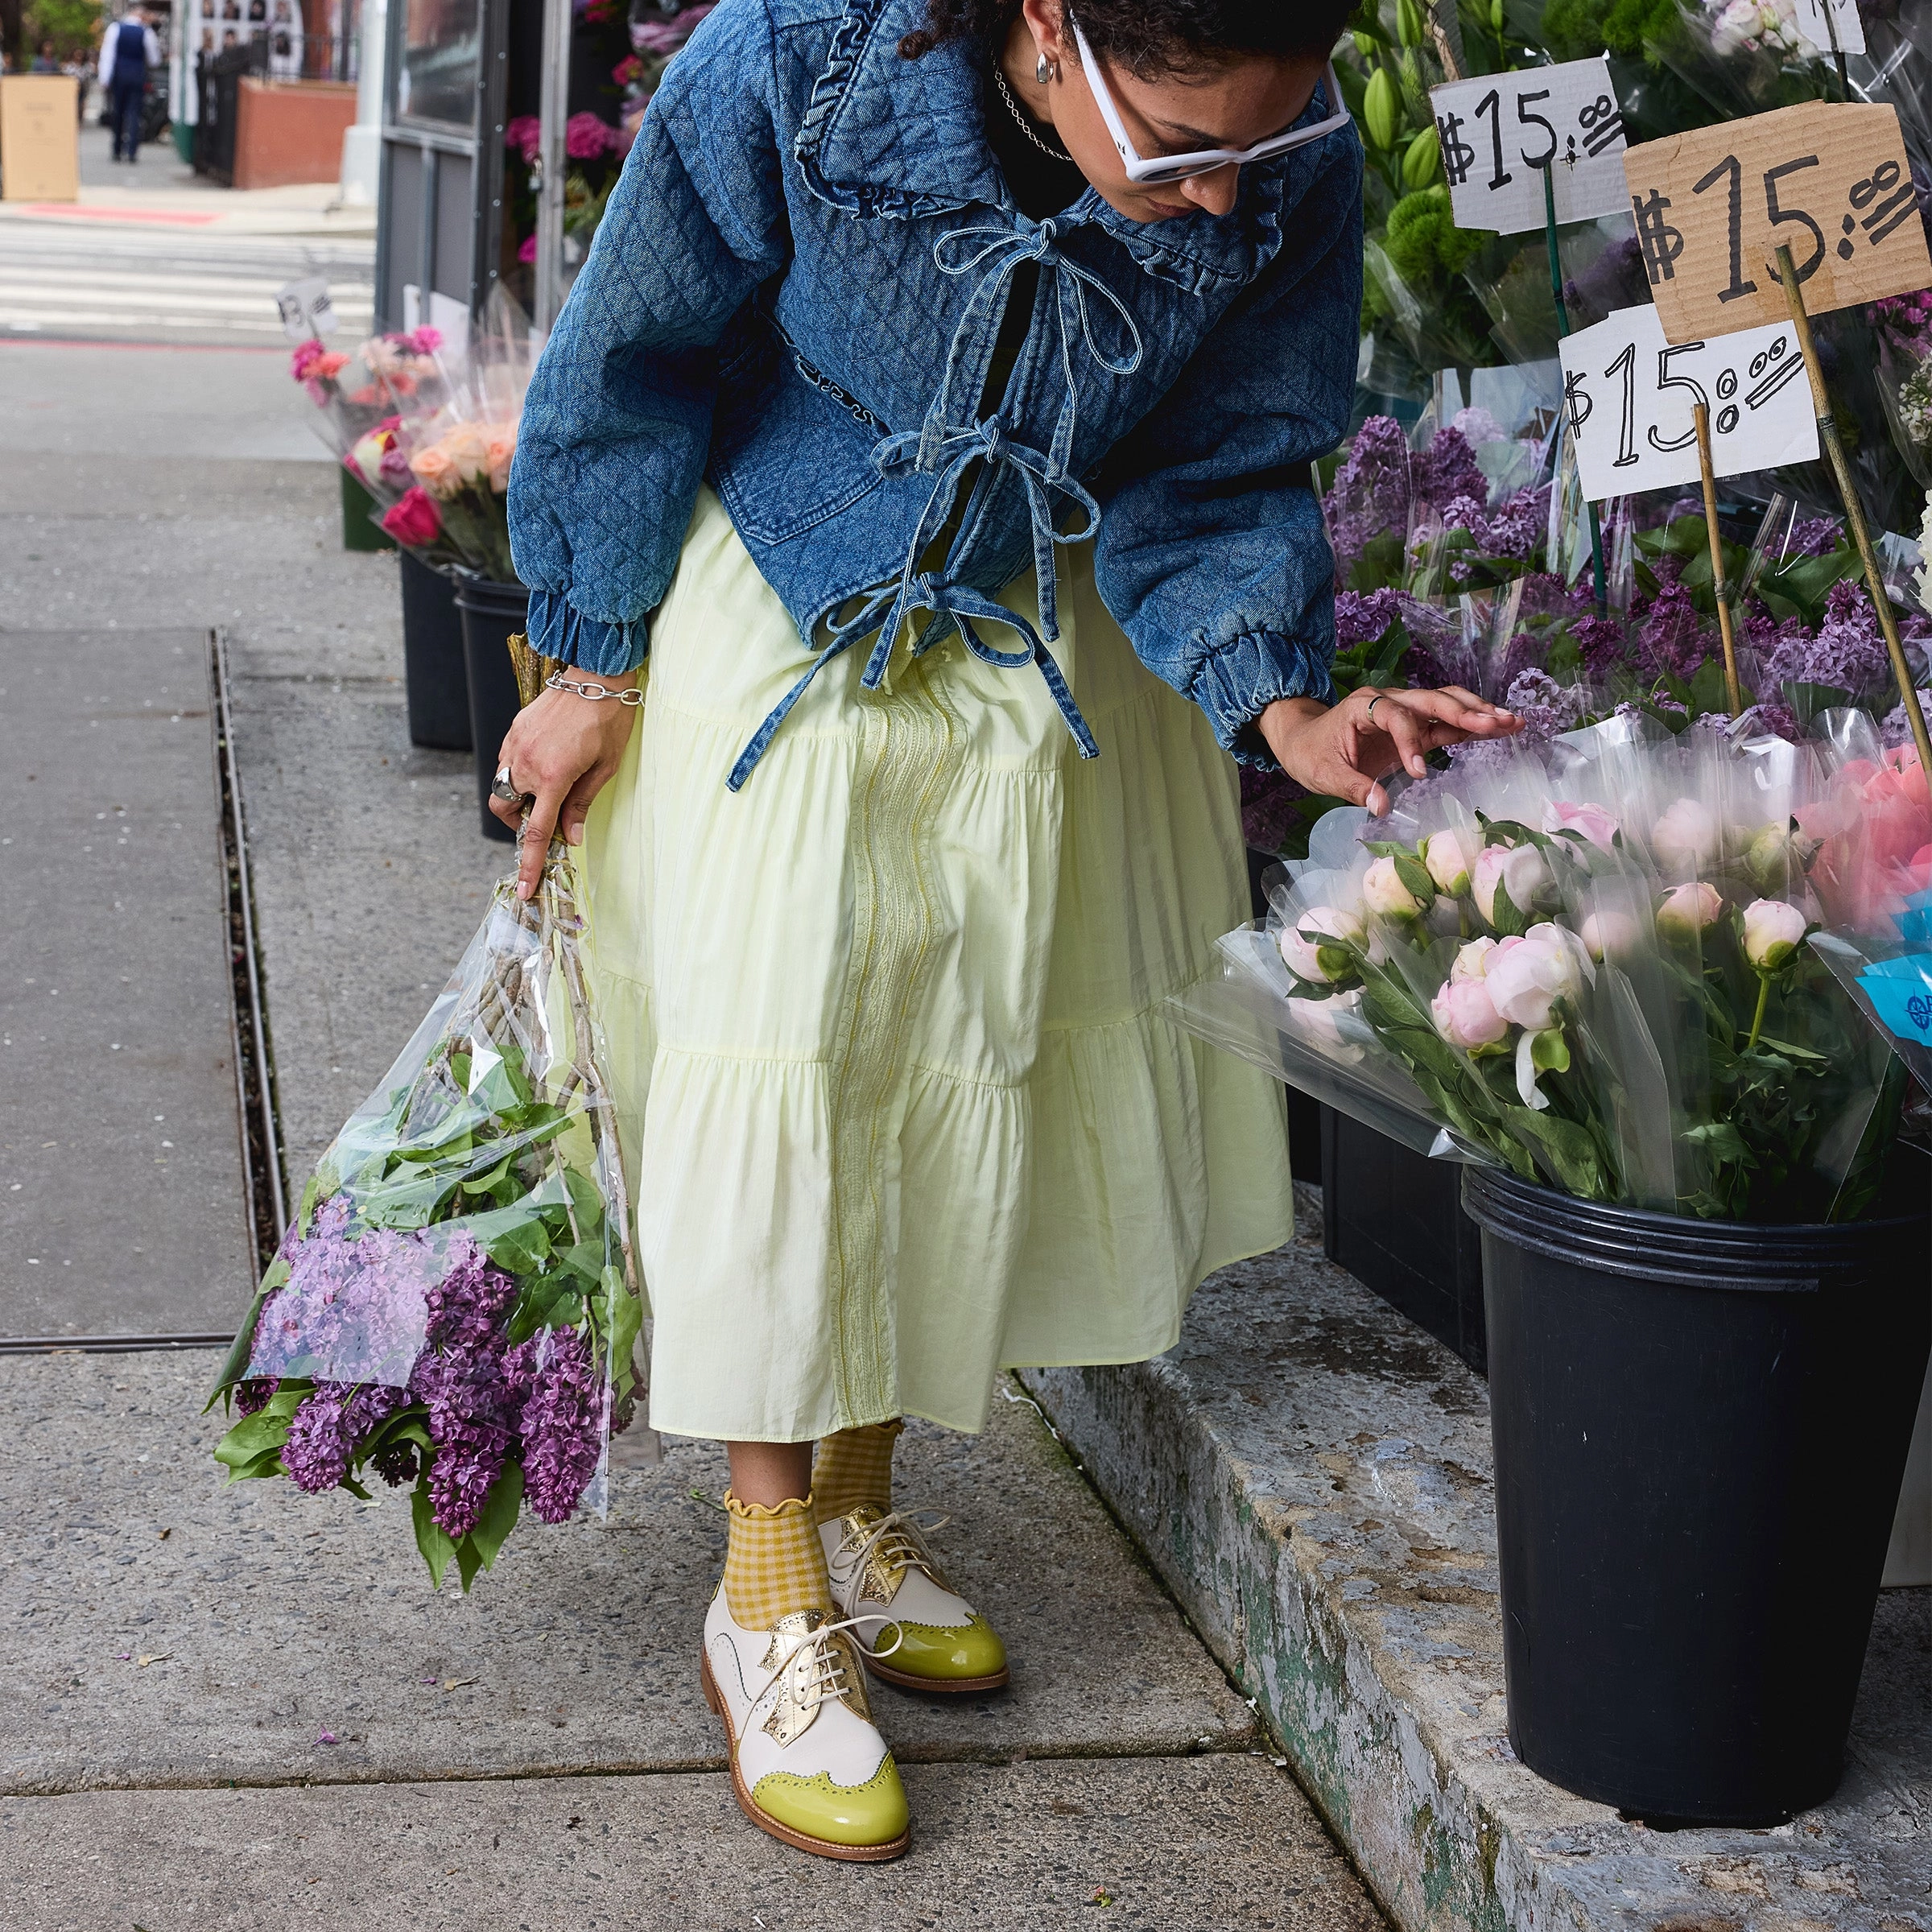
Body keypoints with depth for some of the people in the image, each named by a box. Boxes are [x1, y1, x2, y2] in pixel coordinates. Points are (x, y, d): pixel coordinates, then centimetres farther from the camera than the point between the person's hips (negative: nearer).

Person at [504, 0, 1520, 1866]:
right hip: (768, 606, -3)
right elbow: (626, 368, -15)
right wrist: (592, 670, -7)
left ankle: (856, 1505, 26)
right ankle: (767, 1594, 2)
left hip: (1028, 635, 3)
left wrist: (1285, 708, -29)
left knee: (974, 1058, 7)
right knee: (769, 1046, -9)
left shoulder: (1292, 172, -24)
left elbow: (1211, 486, -10)